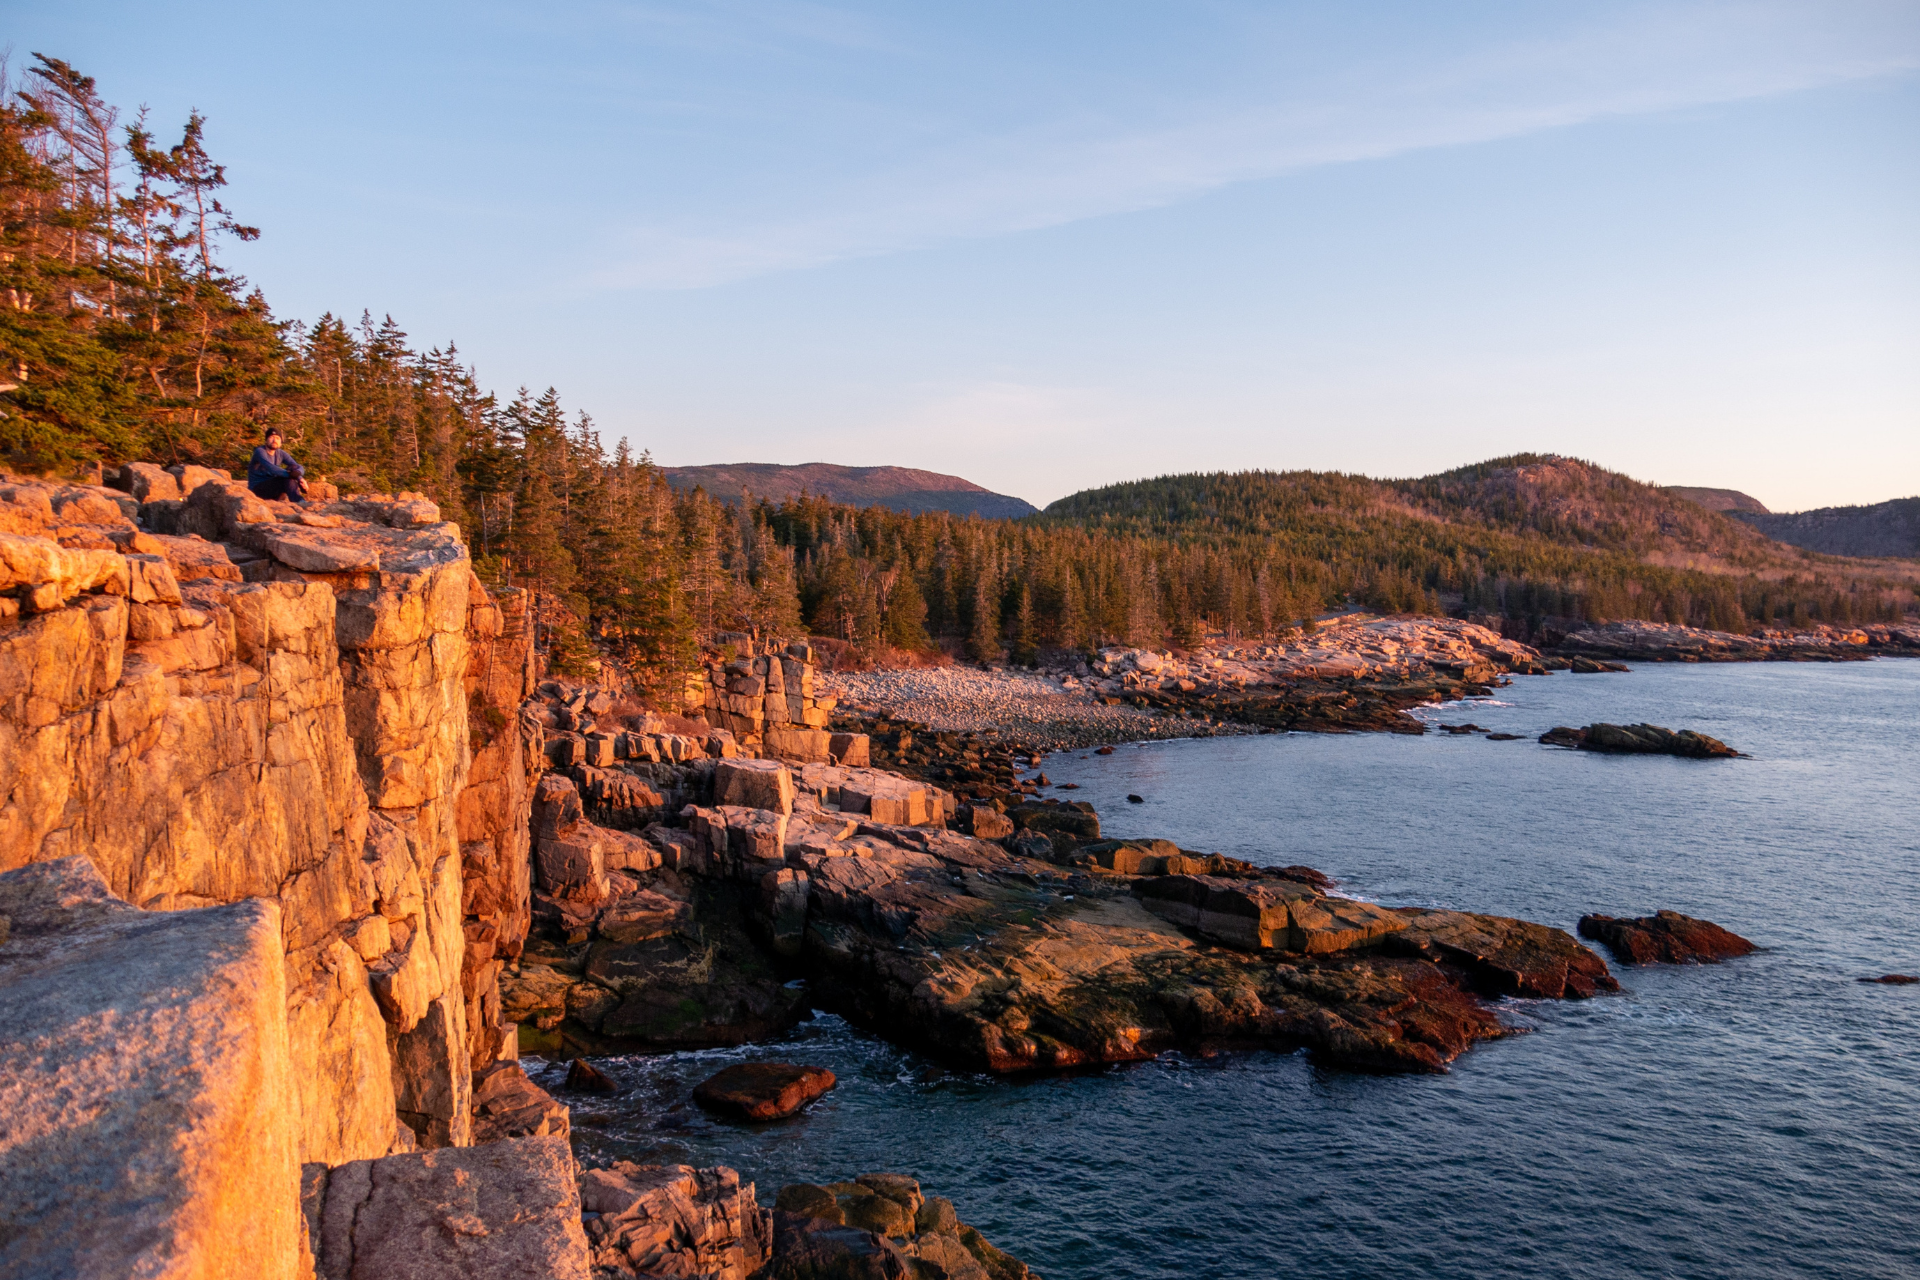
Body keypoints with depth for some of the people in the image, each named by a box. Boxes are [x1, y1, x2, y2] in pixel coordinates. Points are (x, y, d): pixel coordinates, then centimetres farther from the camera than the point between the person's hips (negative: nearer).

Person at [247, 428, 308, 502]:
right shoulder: (260, 451, -14)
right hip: (258, 489, -6)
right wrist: (289, 474, -47)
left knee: (293, 467, -16)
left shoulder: (281, 454, 4)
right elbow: (270, 468, -33)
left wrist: (300, 478, -31)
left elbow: (299, 467, -6)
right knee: (287, 479, -30)